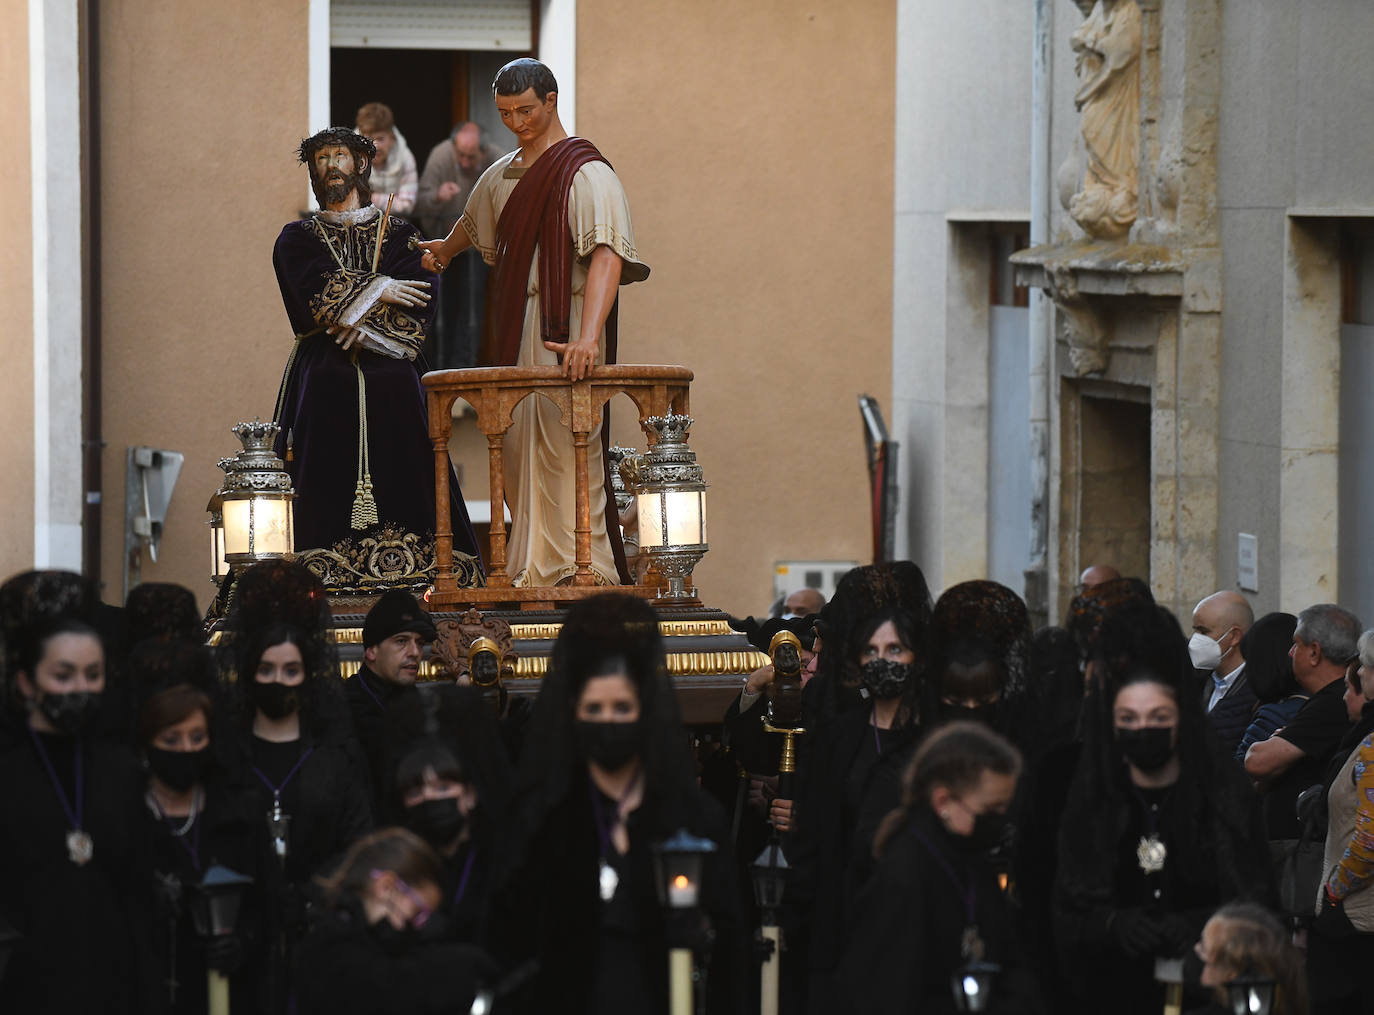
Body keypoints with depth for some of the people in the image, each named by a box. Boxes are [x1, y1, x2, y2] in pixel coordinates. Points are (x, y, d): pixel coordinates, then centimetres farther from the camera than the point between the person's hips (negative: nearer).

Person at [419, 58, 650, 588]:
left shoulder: (585, 172, -10)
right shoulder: (502, 175, 15)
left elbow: (607, 255, -23)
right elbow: (473, 224, 38)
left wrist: (588, 337, -36)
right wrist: (442, 252, 58)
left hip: (566, 328, -8)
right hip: (516, 330, 8)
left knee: (566, 448, -11)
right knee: (520, 448, 5)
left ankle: (585, 569, -11)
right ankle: (533, 570, 9)